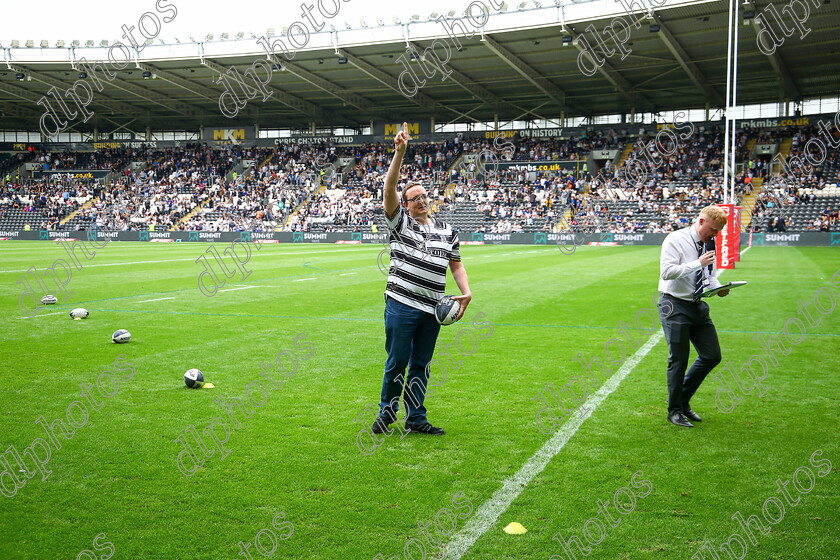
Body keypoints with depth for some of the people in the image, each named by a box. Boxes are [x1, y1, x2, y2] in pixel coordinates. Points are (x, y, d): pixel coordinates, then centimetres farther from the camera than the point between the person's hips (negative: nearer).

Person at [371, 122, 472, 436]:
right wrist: (400, 153, -20)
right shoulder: (400, 222, 2)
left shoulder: (446, 231, 14)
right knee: (397, 362, 1)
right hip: (402, 304, -4)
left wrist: (466, 292, 1)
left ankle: (416, 419, 19)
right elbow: (389, 190, -11)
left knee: (421, 364, 10)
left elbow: (456, 264, 17)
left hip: (432, 308, 4)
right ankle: (386, 414, 18)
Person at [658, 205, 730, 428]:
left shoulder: (709, 244, 11)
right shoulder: (676, 240, -11)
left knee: (712, 355, 5)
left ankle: (683, 400, 22)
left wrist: (718, 288, -2)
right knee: (678, 360, -4)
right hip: (675, 306, -7)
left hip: (698, 306, 7)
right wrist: (697, 263, -23)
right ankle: (674, 411, 12)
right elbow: (666, 272, -21)